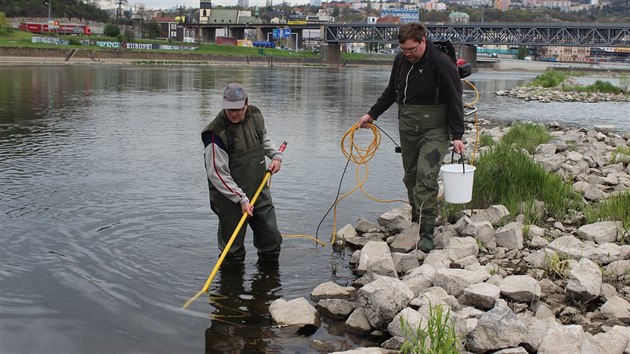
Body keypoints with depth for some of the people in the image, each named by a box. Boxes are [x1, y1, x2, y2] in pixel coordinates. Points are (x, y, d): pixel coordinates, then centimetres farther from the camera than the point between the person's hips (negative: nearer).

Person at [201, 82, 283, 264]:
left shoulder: (255, 116, -2)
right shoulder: (216, 133, -22)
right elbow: (218, 174, -21)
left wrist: (275, 155, 6)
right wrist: (242, 199, -22)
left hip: (259, 191, 6)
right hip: (229, 198, -6)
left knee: (272, 240, 16)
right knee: (233, 250, 2)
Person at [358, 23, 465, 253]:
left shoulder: (442, 63, -14)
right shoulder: (401, 60, 6)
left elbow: (455, 101, -11)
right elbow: (391, 91, 22)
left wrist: (457, 135, -14)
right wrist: (372, 114, 19)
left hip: (434, 130, -6)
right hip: (407, 128, 6)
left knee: (426, 179, -14)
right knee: (411, 177, 11)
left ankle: (426, 233, -12)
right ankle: (416, 219, 27)